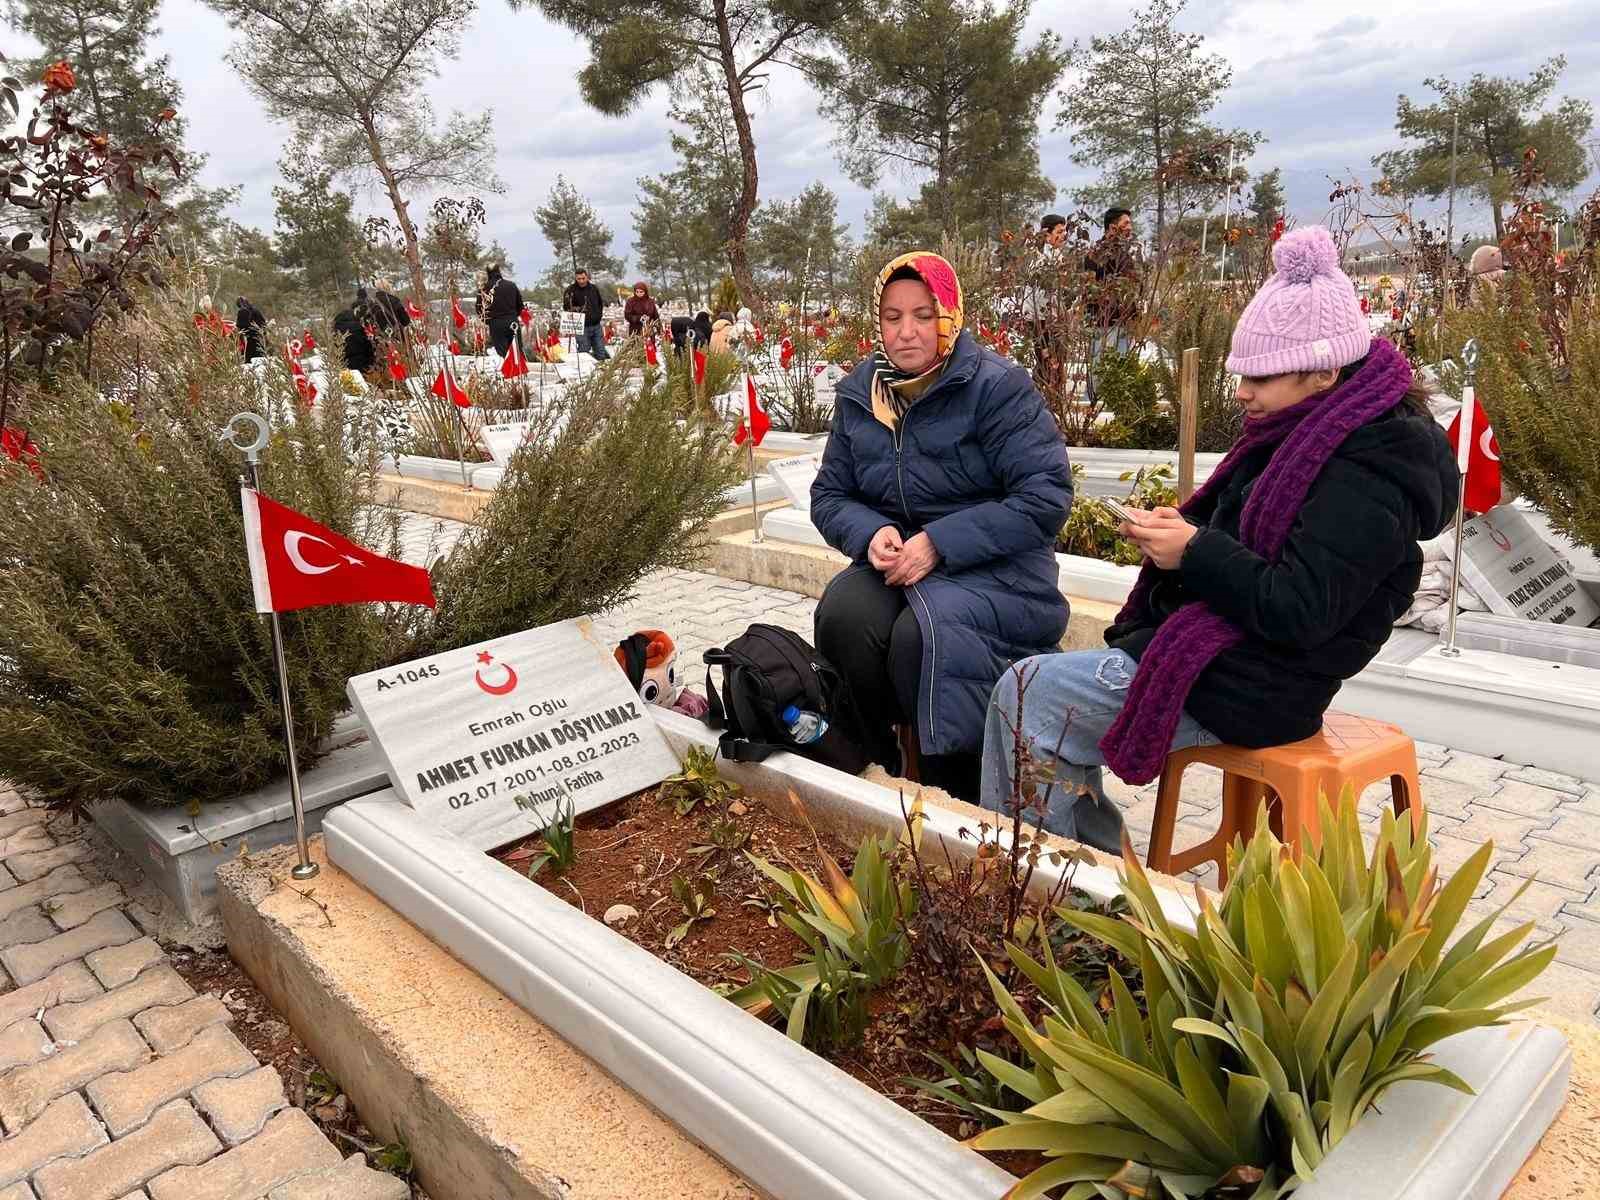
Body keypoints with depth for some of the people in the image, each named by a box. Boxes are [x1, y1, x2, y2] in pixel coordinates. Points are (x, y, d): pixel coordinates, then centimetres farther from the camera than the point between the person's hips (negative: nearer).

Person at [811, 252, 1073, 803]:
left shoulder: (997, 385, -9)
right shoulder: (860, 393, 9)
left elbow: (1046, 496, -15)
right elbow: (829, 495, 12)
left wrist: (940, 543, -21)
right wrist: (871, 534, -12)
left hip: (994, 569, -4)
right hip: (895, 561, 5)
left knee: (921, 637, -33)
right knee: (842, 616, -27)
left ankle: (962, 797, -12)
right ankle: (868, 764, -7)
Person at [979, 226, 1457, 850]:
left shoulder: (1363, 473, -20)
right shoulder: (1309, 433, 11)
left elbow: (1300, 611, -27)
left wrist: (1195, 553, -19)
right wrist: (1182, 530, 0)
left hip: (1248, 690, -11)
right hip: (1223, 649, 11)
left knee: (1028, 693, -11)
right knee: (1035, 686, 9)